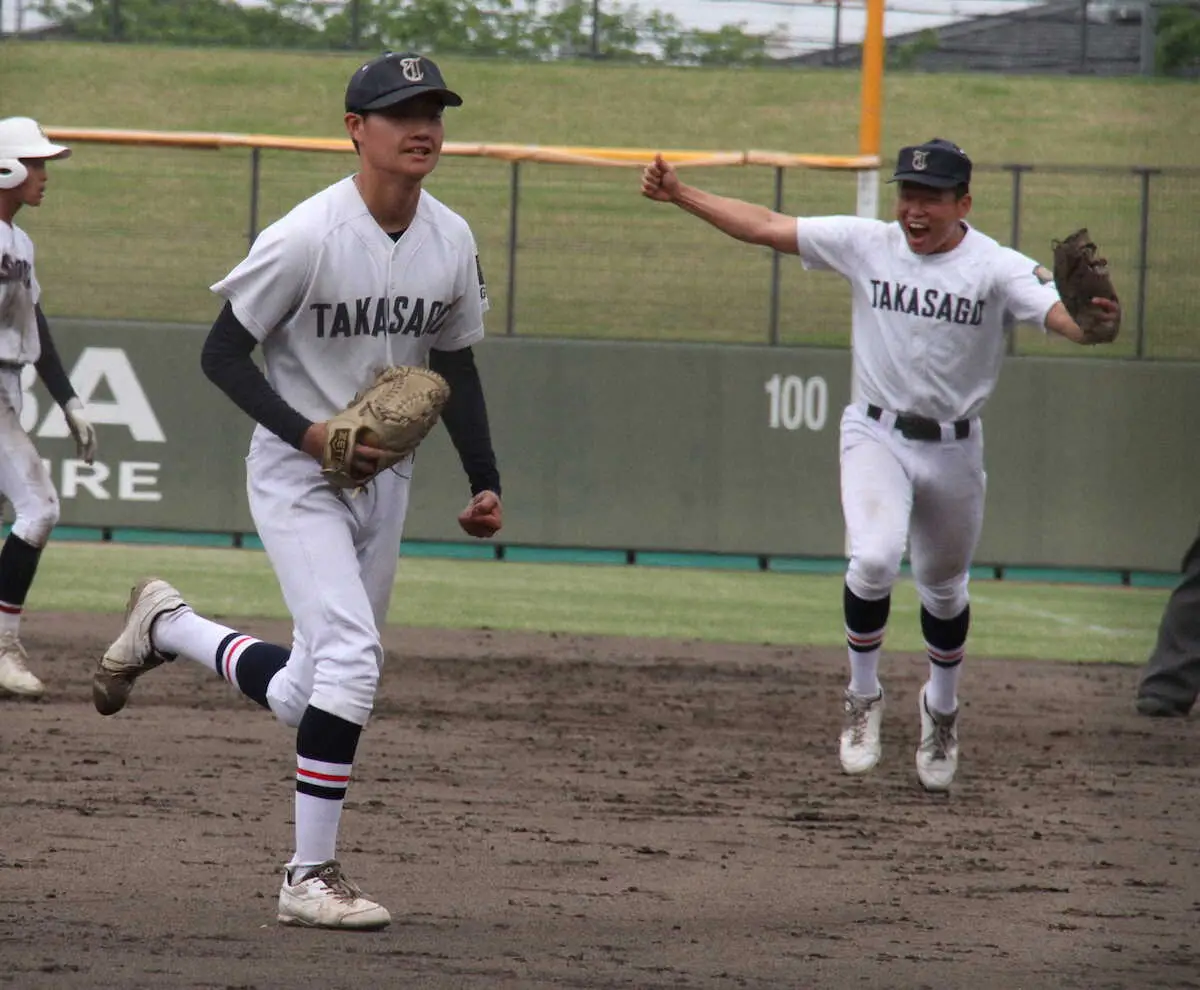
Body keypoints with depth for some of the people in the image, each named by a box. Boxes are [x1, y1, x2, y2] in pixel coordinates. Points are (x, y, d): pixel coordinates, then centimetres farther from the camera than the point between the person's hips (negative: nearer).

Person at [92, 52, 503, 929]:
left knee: (304, 699, 8)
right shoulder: (307, 237, -19)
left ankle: (167, 629, 34)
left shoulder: (453, 241, 0)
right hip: (298, 478, -6)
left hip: (385, 480, 7)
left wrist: (486, 480, 7)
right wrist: (310, 433, -25)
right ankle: (311, 878, -10)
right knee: (351, 657, -20)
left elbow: (456, 364, 13)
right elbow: (223, 353, -14)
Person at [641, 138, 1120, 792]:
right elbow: (765, 227, 0)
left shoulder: (996, 267, -12)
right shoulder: (865, 245, -5)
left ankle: (941, 708, 43)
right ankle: (863, 696, -2)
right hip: (876, 436, 0)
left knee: (944, 591, 16)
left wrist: (1096, 320, -51)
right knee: (875, 559, -24)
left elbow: (1062, 317, -27)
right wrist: (679, 195, -3)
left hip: (953, 448, 0)